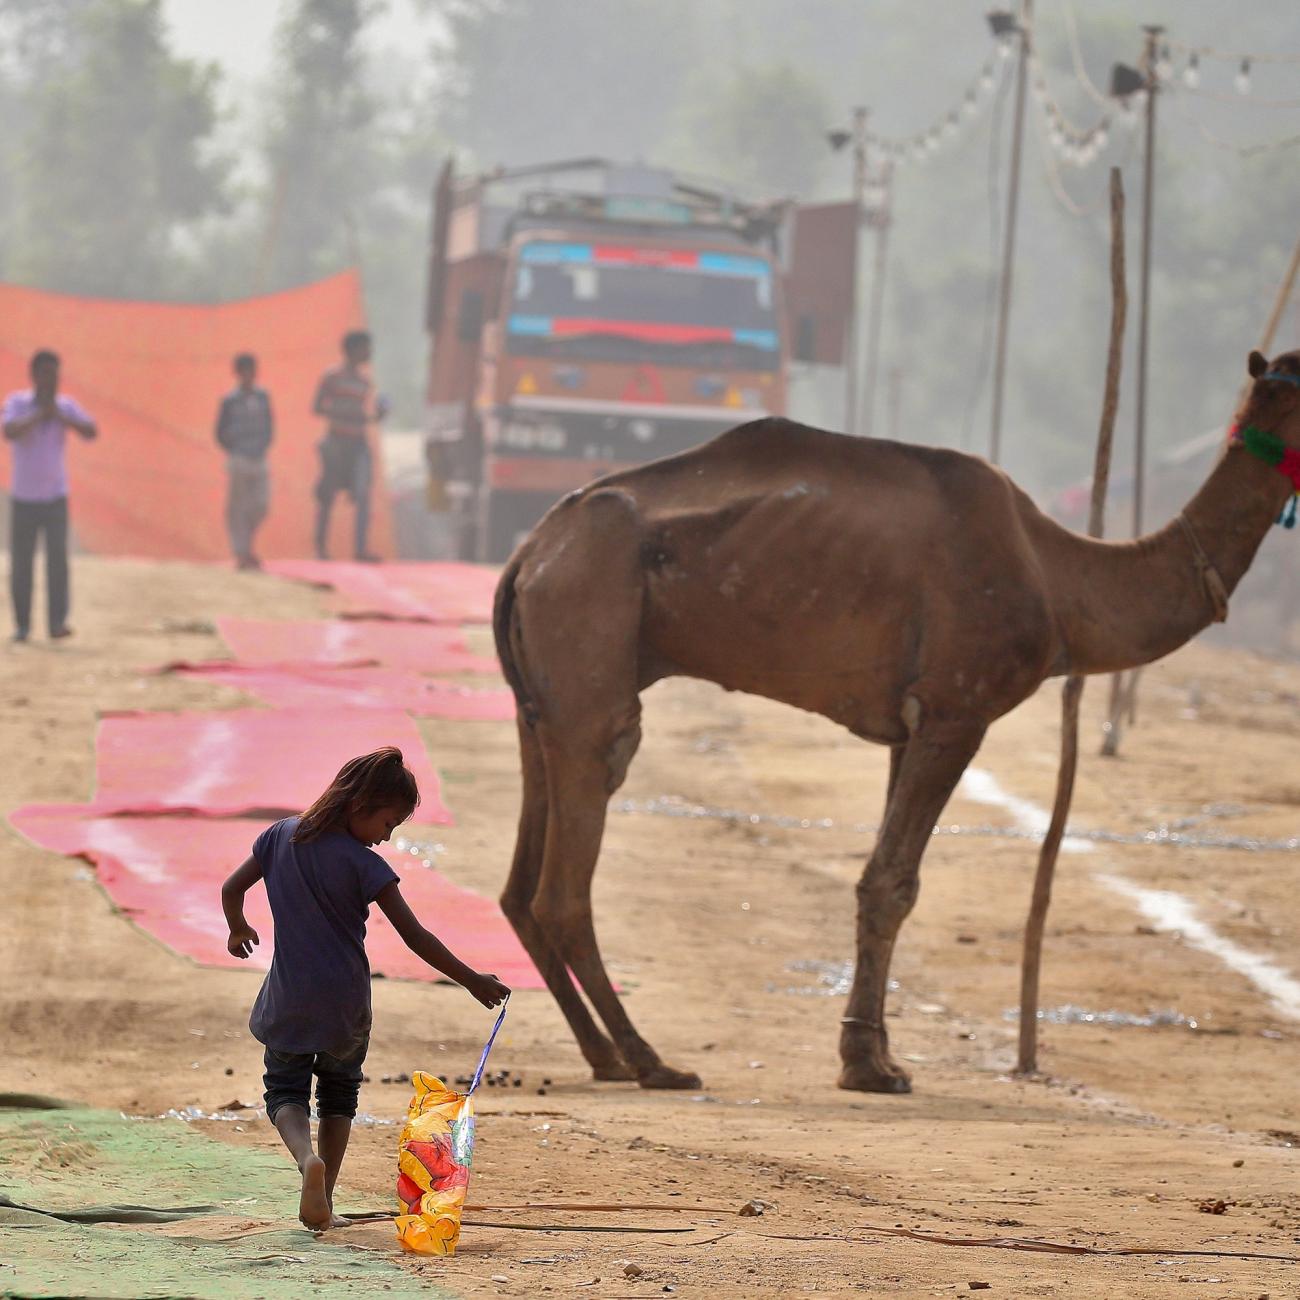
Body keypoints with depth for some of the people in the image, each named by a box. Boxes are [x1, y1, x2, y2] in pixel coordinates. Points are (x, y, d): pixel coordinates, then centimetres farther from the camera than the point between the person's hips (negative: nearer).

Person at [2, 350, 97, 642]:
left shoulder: (66, 406, 1)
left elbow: (91, 431, -12)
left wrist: (60, 416, -20)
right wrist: (39, 415, -23)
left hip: (55, 497, 1)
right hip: (23, 497, -1)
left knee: (58, 558, -11)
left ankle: (57, 622, -12)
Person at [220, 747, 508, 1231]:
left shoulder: (281, 837, -3)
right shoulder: (364, 866, -16)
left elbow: (231, 890, 5)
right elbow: (415, 936, -17)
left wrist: (239, 931, 26)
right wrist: (471, 980, -9)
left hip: (288, 1000, 2)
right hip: (345, 1004, -2)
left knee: (285, 1090, 10)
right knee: (339, 1094, 17)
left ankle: (307, 1156, -22)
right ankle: (323, 1205, 13)